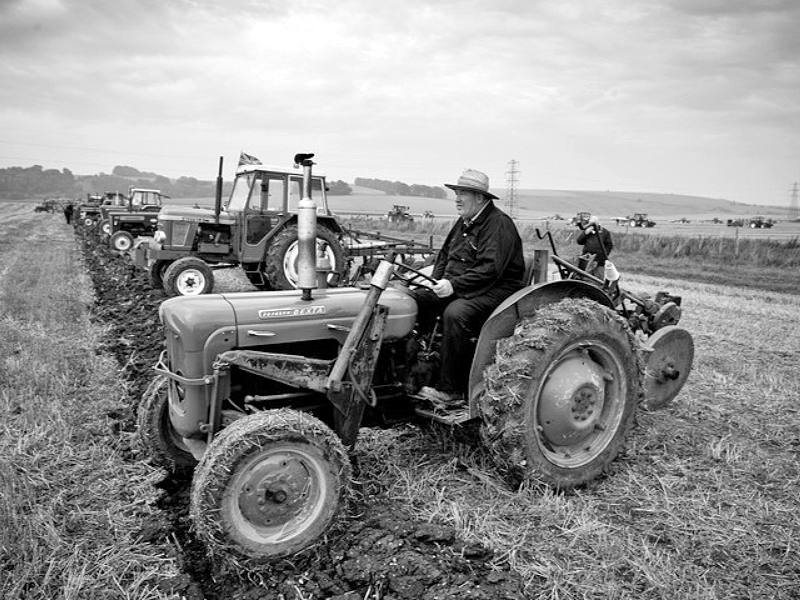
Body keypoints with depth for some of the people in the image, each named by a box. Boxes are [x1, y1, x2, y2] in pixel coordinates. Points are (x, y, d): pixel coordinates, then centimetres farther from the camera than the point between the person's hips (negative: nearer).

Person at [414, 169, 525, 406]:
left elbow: (490, 269, -23)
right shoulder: (464, 222, 17)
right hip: (456, 287, 9)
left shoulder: (499, 224, -13)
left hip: (494, 289, -9)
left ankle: (450, 391, -27)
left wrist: (454, 284, -27)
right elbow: (445, 254, 25)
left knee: (455, 313, -36)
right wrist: (436, 280, 6)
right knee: (416, 299, -10)